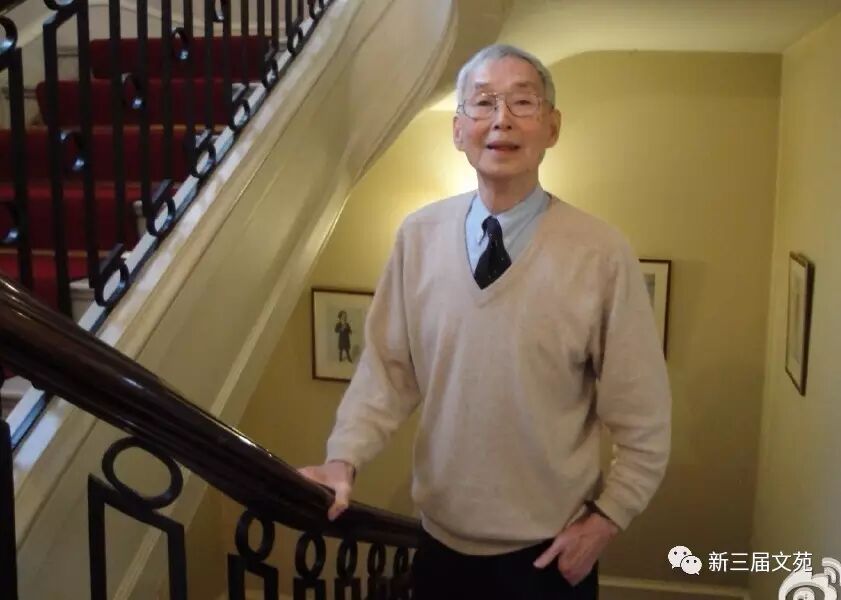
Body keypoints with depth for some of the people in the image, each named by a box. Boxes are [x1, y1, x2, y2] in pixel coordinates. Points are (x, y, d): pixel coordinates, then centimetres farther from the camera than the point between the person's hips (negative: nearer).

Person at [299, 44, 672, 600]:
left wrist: (604, 519, -6)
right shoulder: (418, 237, -7)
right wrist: (344, 459, -15)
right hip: (442, 540, 3)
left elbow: (644, 418, -7)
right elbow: (388, 370, -2)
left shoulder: (603, 253, -15)